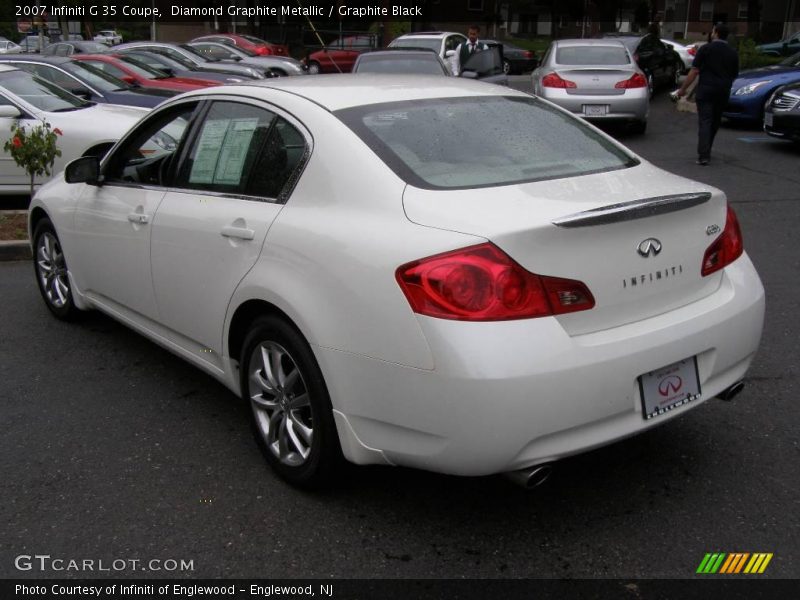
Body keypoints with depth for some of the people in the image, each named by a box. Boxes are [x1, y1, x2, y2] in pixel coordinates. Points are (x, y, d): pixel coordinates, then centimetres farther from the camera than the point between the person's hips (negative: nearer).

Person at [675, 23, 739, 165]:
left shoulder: (706, 49, -4)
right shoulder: (733, 53, 10)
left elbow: (694, 71, -8)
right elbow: (734, 75, 17)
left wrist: (683, 89, -3)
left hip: (705, 91, -4)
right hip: (723, 93, 4)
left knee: (704, 122, -7)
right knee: (715, 122, 17)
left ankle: (703, 156, -18)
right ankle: (706, 152, 26)